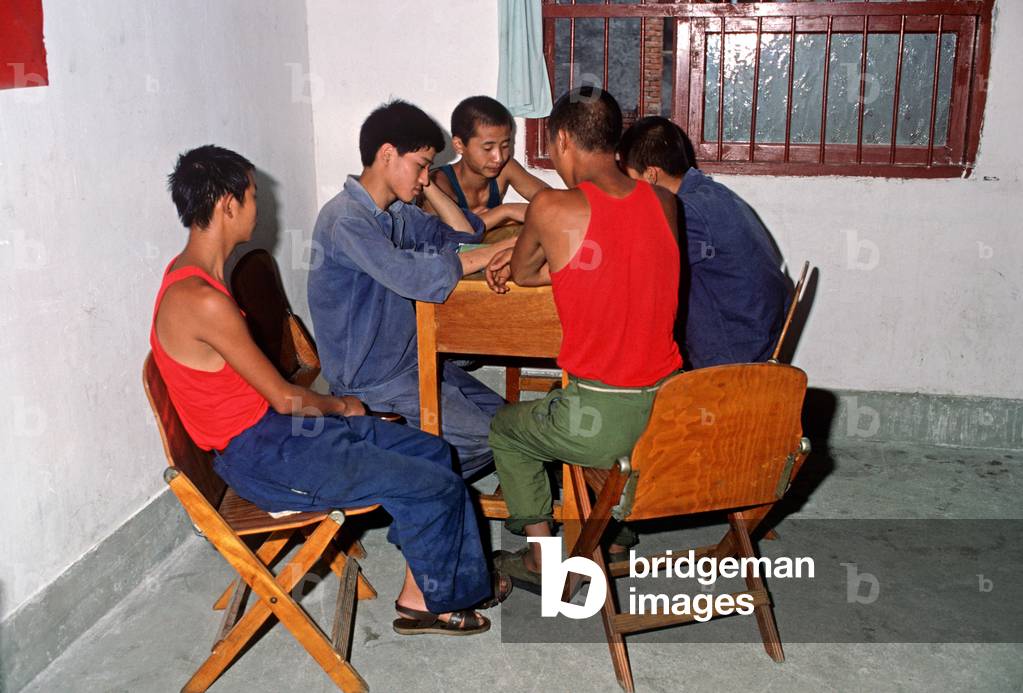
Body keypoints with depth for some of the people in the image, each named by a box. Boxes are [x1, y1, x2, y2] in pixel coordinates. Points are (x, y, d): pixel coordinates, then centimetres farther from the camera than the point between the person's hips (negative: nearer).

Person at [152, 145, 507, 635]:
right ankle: (431, 602, 14)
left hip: (273, 424, 10)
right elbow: (283, 398, -18)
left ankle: (423, 589, 18)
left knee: (431, 452, 10)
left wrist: (329, 404, 8)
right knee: (437, 487, -11)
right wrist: (340, 405, 1)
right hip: (260, 456, -10)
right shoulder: (201, 301, -26)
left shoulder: (193, 272, 6)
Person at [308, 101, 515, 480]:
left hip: (409, 359, 10)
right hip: (372, 379, -10)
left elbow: (464, 233, 12)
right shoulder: (345, 218, -23)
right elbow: (410, 274, -36)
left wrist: (428, 187, 0)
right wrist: (492, 253, -27)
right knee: (485, 439, -12)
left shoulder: (398, 212, 7)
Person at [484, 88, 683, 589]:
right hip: (672, 411, 6)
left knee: (506, 429, 25)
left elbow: (521, 274, 4)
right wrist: (540, 260, 23)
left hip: (603, 422, -6)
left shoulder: (553, 208, -15)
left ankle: (541, 560, 31)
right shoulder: (663, 202, 2)